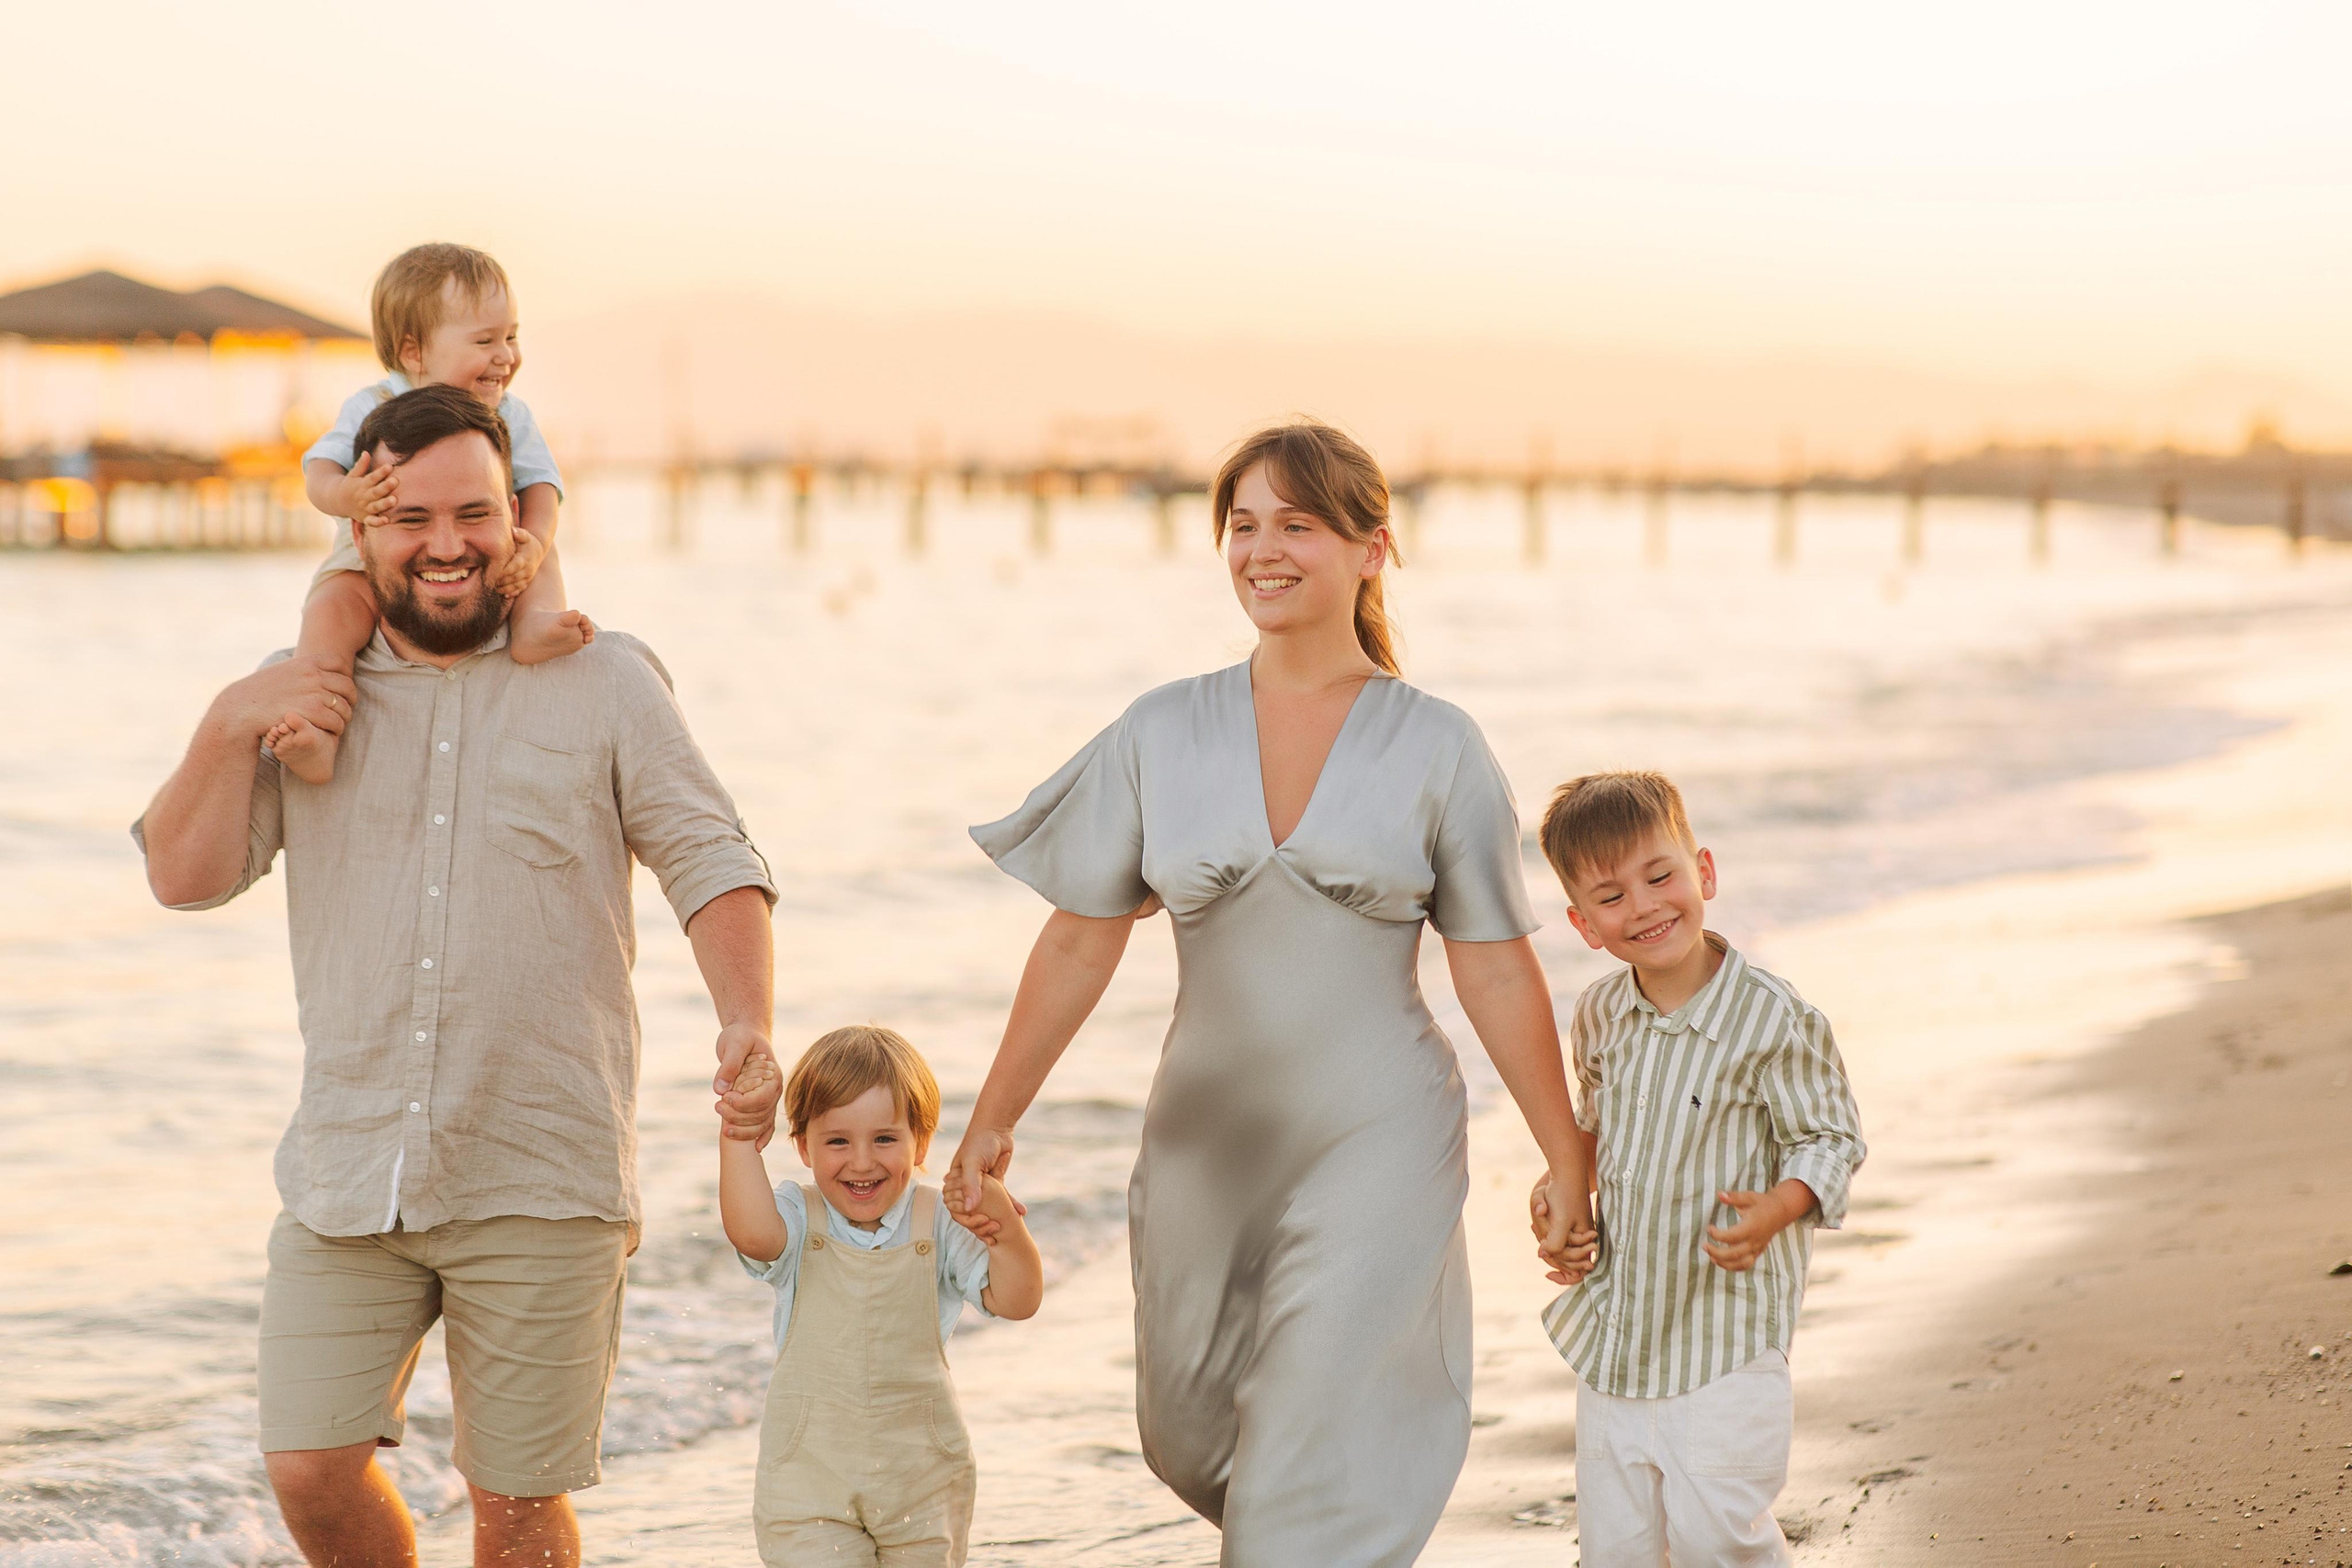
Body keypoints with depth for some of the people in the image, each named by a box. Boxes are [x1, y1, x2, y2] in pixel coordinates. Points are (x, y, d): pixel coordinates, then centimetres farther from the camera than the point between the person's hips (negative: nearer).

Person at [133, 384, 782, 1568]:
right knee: (310, 1470, -3)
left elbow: (711, 864, -1)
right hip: (347, 1169, 2)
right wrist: (231, 725, -11)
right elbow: (184, 876, 6)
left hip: (541, 1185, -2)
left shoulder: (606, 685, 3)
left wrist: (748, 1028, -18)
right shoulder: (306, 694, 10)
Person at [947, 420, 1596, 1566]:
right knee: (1193, 1444, 14)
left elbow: (1495, 970, -2)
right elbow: (1081, 944, 5)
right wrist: (991, 1123, 4)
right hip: (1206, 1148, 3)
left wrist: (1567, 1162, -1)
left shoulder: (1436, 747, -5)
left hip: (1378, 1143, -3)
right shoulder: (1162, 733, 0)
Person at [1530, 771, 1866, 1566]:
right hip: (1614, 1322, 6)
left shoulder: (1770, 1016, -16)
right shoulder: (1598, 1016, 2)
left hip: (1726, 1322, -5)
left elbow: (1830, 1139, -9)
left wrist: (1777, 1209, -27)